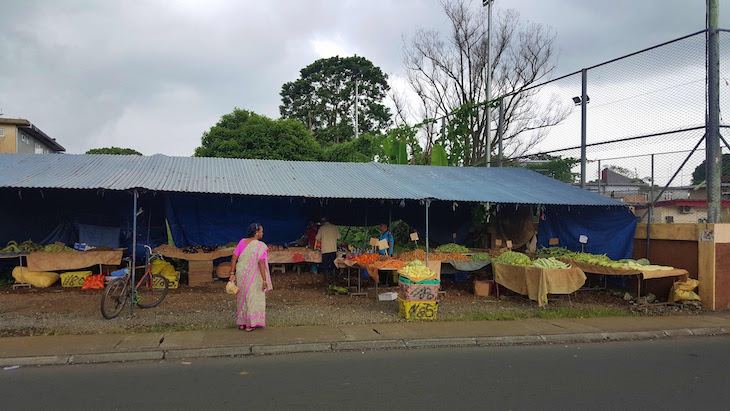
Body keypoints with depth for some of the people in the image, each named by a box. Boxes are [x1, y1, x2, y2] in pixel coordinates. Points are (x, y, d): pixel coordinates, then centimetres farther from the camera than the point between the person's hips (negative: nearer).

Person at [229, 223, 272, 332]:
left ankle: (241, 323, 26)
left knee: (242, 298, 19)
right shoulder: (260, 246, -16)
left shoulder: (242, 242, 1)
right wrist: (264, 280, -19)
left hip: (241, 275, 6)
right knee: (253, 298, 8)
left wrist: (232, 274, 7)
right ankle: (249, 325, 12)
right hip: (253, 277, -5)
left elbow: (234, 258, 1)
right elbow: (261, 263, -23)